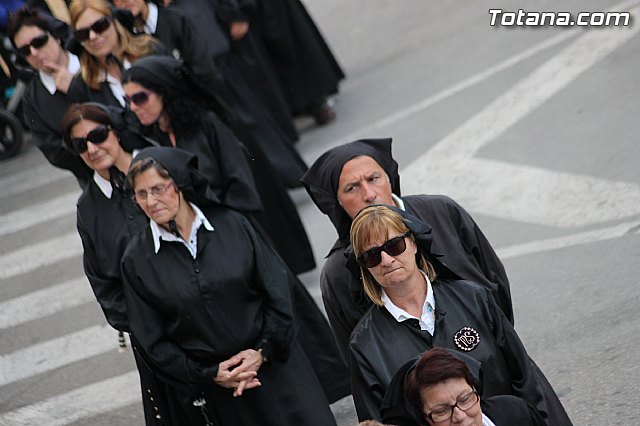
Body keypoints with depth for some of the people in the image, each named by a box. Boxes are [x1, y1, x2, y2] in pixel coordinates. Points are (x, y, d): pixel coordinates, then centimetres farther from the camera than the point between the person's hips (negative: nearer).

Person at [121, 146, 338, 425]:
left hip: (274, 363, 0)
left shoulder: (231, 224, -5)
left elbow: (276, 287, -2)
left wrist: (263, 351, -9)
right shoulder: (136, 260, -5)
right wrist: (209, 375, -8)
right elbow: (153, 340, -1)